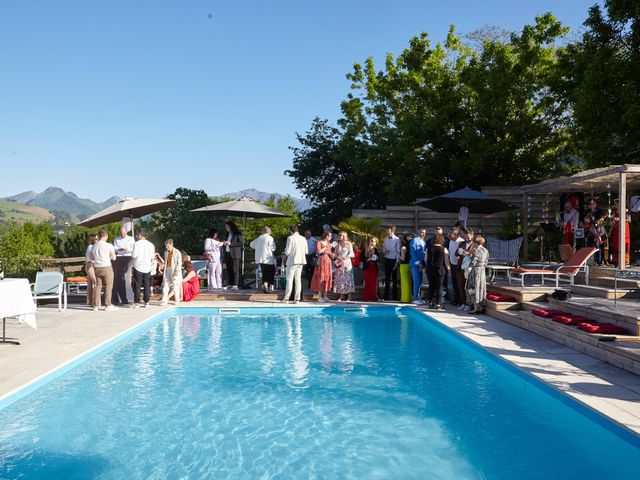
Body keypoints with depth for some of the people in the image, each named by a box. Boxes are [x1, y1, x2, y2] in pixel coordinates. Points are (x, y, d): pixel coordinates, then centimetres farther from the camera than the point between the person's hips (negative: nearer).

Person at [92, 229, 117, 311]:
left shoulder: (94, 246, 8)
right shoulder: (109, 245, -7)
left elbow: (92, 257, 16)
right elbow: (114, 258, -5)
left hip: (97, 268, 5)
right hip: (106, 267, -5)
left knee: (98, 286, 9)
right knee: (108, 286, 0)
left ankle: (96, 305, 10)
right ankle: (108, 305, -1)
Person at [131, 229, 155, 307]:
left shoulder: (136, 244, -8)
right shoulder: (151, 245, 4)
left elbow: (134, 255, -13)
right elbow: (153, 257, 6)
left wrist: (131, 255, 8)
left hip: (138, 267, -3)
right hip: (147, 267, 3)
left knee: (137, 284, 3)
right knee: (147, 285, 8)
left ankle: (136, 302, 4)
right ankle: (146, 302, 8)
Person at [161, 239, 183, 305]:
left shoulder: (177, 252, -8)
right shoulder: (166, 252, 11)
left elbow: (179, 263, -9)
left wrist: (177, 270, -16)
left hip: (175, 271, -6)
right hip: (167, 271, 6)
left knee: (175, 286, -1)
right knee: (165, 285, -1)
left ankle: (177, 301, 8)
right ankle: (164, 300, 0)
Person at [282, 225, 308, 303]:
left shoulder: (290, 238, -10)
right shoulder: (303, 239, 6)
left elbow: (287, 252, -12)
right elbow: (306, 251, 9)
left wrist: (285, 251, 10)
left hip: (292, 261, -5)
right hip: (301, 261, 5)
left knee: (289, 279, 0)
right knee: (298, 280, 8)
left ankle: (286, 298, 2)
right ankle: (297, 299, 7)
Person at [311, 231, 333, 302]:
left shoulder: (329, 243, 18)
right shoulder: (319, 242, -2)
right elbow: (319, 251, -15)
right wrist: (326, 247, -11)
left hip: (328, 261, 6)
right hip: (321, 261, -6)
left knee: (327, 278, 4)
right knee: (320, 278, -6)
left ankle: (325, 296, 8)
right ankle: (320, 296, -3)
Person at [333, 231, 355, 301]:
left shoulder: (349, 244, 1)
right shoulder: (337, 244, 11)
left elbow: (351, 254, -5)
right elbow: (335, 254, 11)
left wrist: (345, 258, -18)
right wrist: (338, 257, -9)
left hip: (347, 263, -3)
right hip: (339, 263, 3)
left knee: (347, 278, -5)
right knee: (339, 279, 0)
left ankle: (348, 297, -3)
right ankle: (340, 297, 3)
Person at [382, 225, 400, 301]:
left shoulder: (397, 239, -8)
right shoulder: (385, 239, 7)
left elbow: (398, 251, -9)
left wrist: (397, 262, -13)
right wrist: (384, 252, -9)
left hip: (394, 260, -4)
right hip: (387, 260, 4)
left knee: (394, 278, 4)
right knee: (387, 278, 7)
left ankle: (394, 296, 11)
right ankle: (386, 296, 12)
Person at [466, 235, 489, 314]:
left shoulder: (477, 250, -16)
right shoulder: (486, 251, 7)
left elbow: (473, 263, -19)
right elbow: (486, 262, 11)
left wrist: (471, 256, -2)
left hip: (476, 270, -8)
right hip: (483, 271, 8)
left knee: (475, 289, -1)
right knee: (481, 288, 11)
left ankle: (476, 308, 0)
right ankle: (481, 307, 15)